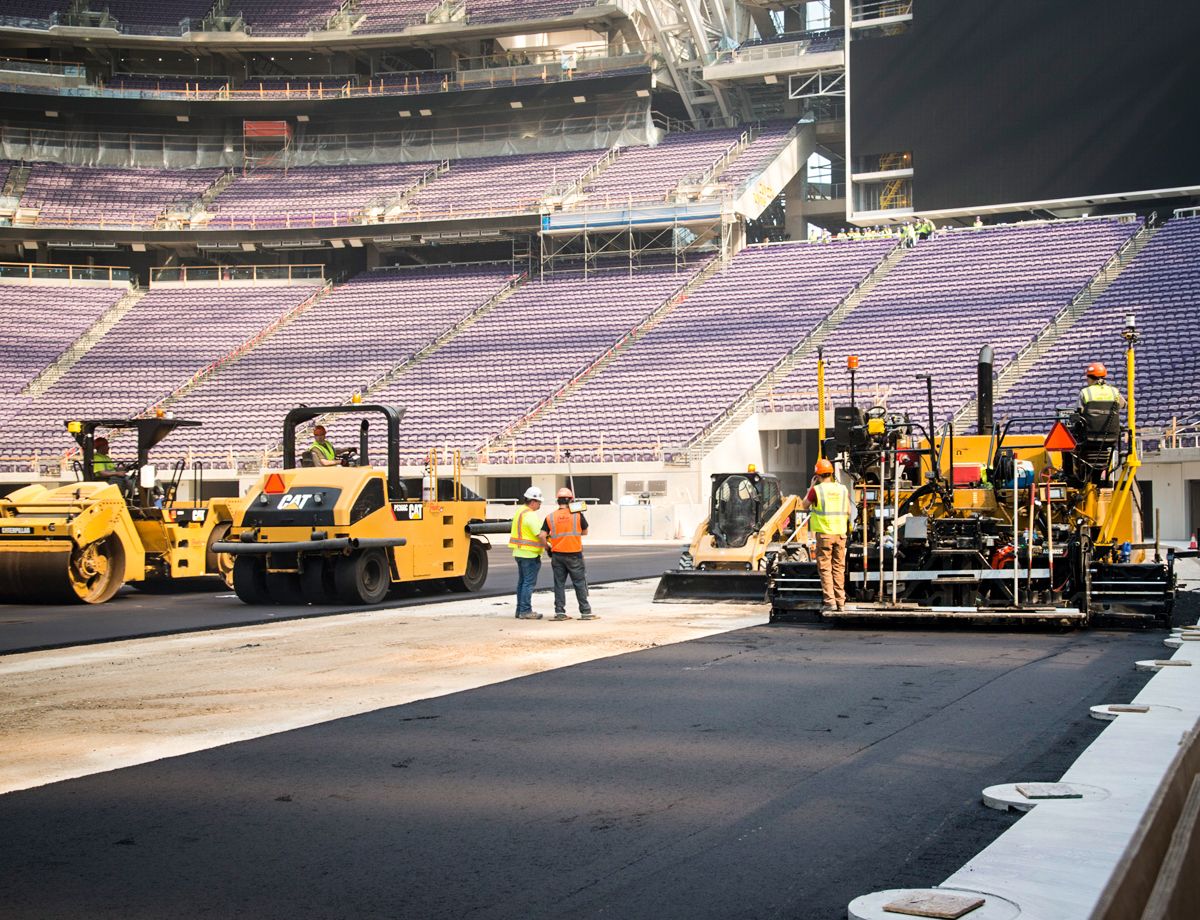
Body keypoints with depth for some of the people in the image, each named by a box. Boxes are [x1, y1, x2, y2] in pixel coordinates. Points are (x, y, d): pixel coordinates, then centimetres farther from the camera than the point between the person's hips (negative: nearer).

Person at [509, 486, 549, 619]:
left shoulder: (519, 511, 13)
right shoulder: (531, 515, -17)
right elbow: (540, 535, -22)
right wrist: (546, 546, -6)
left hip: (519, 552, 10)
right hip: (530, 554, -10)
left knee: (522, 581, 15)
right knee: (529, 582, -5)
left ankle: (520, 610, 20)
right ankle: (525, 611, -4)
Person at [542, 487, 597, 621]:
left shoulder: (550, 518, 0)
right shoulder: (577, 515, -3)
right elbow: (585, 532, 8)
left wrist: (547, 547, 11)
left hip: (557, 554, 2)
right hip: (574, 555, -2)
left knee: (559, 584, 9)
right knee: (579, 583, 4)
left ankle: (559, 612, 8)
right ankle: (585, 612, 6)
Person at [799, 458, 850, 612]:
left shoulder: (817, 489, -8)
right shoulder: (842, 489, 5)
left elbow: (804, 506, 7)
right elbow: (848, 512, 12)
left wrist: (811, 487, 12)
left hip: (824, 533, -4)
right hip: (840, 533, 4)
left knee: (825, 568, 1)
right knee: (839, 568, 10)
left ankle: (830, 601, -5)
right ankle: (841, 602, 12)